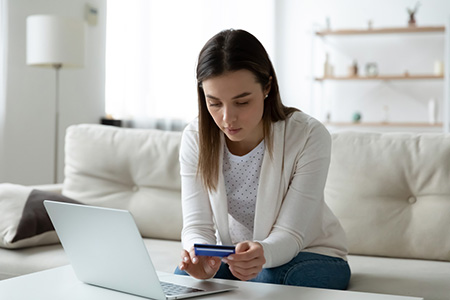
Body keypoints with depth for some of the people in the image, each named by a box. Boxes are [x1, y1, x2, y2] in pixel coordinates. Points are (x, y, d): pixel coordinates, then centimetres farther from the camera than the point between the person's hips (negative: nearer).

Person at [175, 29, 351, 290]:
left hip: (309, 252, -1)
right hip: (233, 254, 2)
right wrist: (202, 257, -42)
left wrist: (261, 253, -49)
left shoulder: (309, 137, -24)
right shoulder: (195, 138, -14)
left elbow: (289, 235, -25)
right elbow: (197, 224, -17)